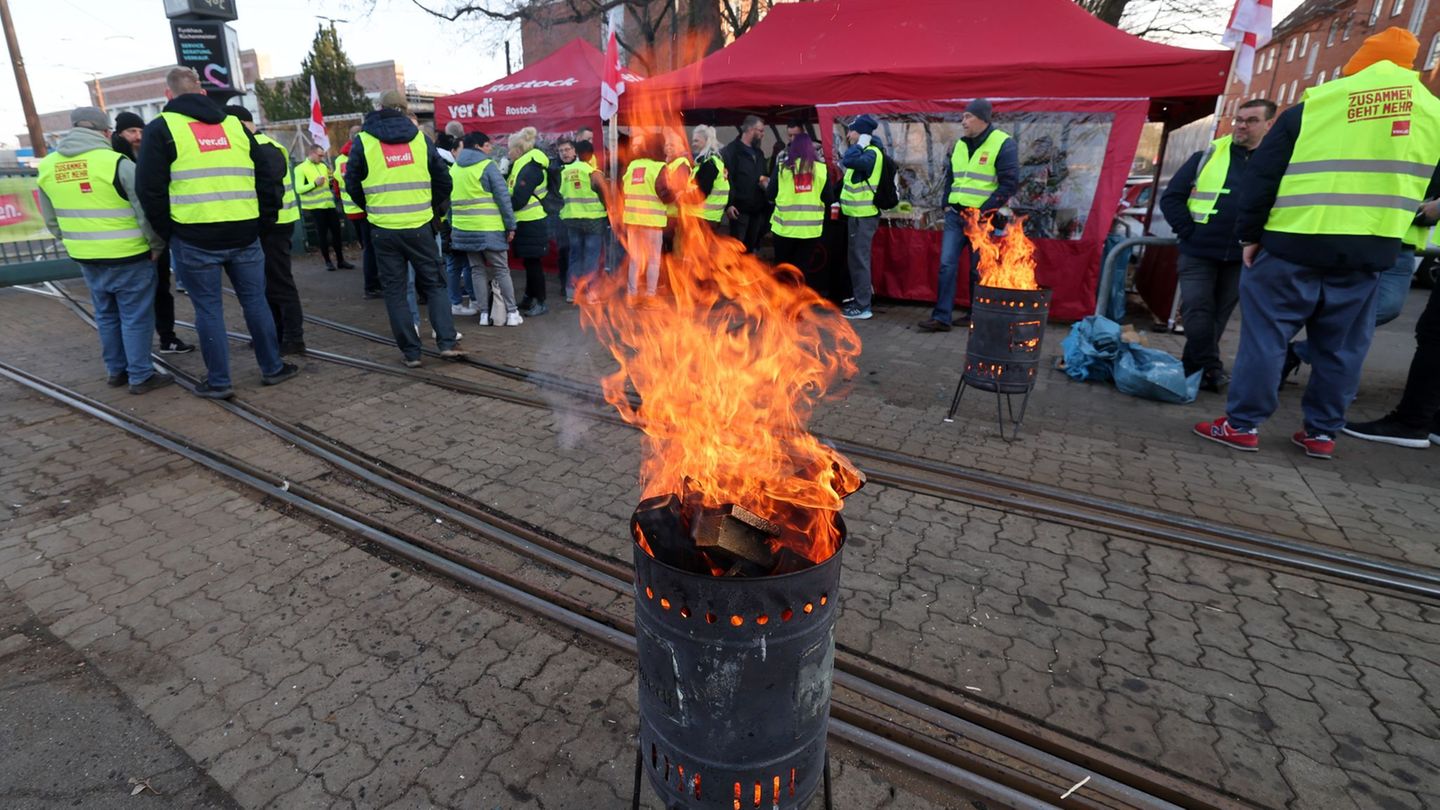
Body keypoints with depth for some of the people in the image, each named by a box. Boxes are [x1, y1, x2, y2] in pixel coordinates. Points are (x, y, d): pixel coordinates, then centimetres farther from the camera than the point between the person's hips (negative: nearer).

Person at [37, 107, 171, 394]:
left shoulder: (47, 166, 6)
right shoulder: (117, 163, -15)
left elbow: (51, 221, 13)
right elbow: (147, 211, -14)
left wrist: (78, 241, 25)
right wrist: (156, 245, 0)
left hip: (86, 258, 6)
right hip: (128, 256, -6)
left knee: (106, 316, 18)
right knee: (136, 317, 1)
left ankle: (115, 371, 27)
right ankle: (140, 376, 5)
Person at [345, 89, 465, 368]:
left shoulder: (363, 141, 2)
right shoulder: (420, 137, 5)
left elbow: (352, 184, 5)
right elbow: (443, 180, 7)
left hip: (383, 230, -1)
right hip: (420, 227, 1)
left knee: (395, 290, 8)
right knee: (434, 284, 12)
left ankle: (411, 352, 8)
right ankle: (447, 343, 1)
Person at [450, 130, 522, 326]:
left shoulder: (454, 168, 13)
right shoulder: (488, 166, -7)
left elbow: (450, 200, 15)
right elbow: (503, 198, -10)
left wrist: (452, 225, 19)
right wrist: (510, 225, -6)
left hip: (464, 230, 6)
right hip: (489, 229, -5)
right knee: (501, 270, 3)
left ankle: (484, 313, 10)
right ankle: (511, 312, 3)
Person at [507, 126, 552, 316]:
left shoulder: (529, 168, -16)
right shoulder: (523, 165, 16)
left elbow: (518, 199, -21)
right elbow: (513, 190, 17)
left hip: (530, 224, -10)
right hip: (527, 222, 10)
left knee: (532, 262, -3)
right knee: (529, 262, 15)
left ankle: (540, 302, 5)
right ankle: (530, 299, 25)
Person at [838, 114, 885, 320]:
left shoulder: (871, 153, -16)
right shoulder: (864, 153, 18)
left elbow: (849, 160, -34)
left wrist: (859, 144, -18)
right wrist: (841, 201, 13)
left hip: (863, 215, -10)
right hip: (858, 213, 10)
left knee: (859, 260, -7)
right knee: (856, 259, 16)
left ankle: (863, 307, -3)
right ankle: (859, 299, 26)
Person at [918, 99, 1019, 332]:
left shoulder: (1003, 144, -7)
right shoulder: (960, 144, 12)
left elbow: (1010, 182, -11)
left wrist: (983, 211, -15)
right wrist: (947, 204, 10)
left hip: (982, 218, -5)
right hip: (955, 216, 5)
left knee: (978, 270, 4)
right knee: (947, 265, -2)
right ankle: (941, 317, 0)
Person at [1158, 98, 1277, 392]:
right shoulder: (1208, 155, 3)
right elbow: (1171, 197, 1)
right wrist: (1189, 231, -7)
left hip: (1240, 258, 2)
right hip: (1198, 252, -1)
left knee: (1217, 315, 7)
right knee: (1197, 311, -8)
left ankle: (1191, 368, 18)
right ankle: (1211, 368, 5)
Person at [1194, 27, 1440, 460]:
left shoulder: (1312, 105, 2)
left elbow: (1261, 176, -3)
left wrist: (1249, 234, 2)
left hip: (1293, 245, -3)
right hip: (1368, 252, 3)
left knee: (1265, 335, 0)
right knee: (1340, 348, 10)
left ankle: (1242, 425, 0)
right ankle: (1322, 432, 15)